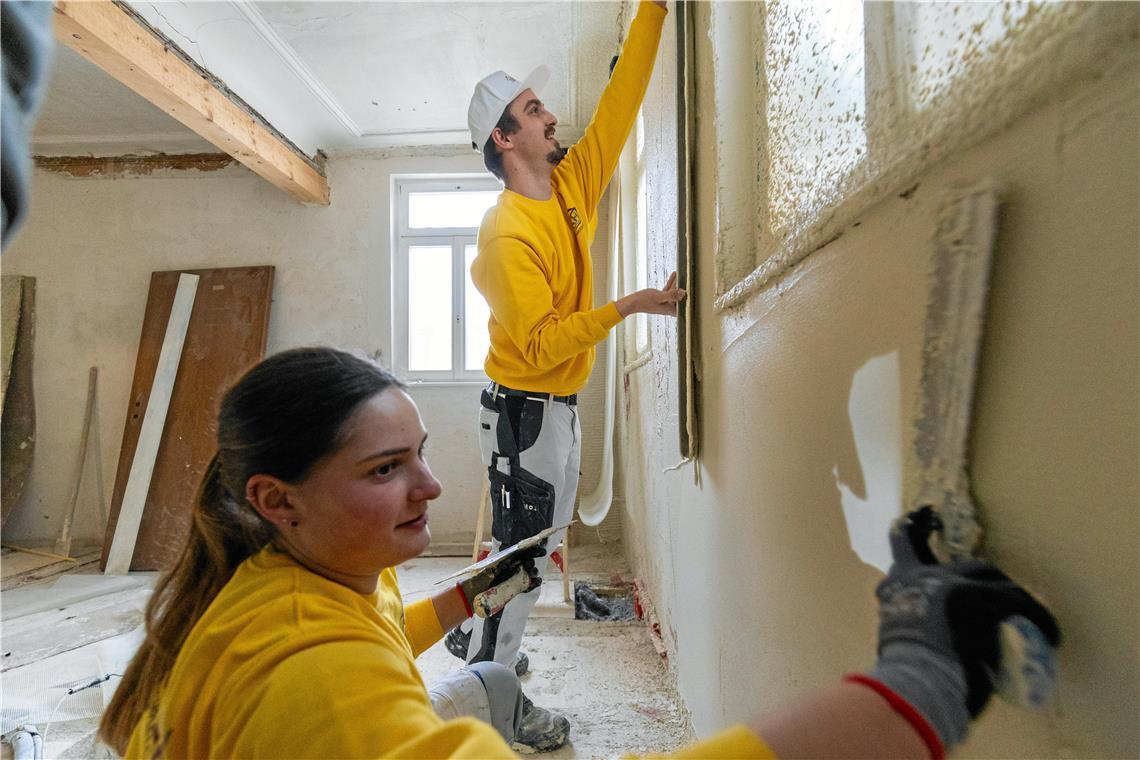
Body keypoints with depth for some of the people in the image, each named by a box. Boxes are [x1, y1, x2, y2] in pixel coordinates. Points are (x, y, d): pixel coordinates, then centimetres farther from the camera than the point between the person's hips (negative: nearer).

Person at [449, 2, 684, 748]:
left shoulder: (573, 184, 5)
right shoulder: (506, 231, -19)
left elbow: (622, 100, 9)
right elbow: (539, 344, -24)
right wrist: (628, 306, -26)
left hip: (560, 404, 9)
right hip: (524, 409, -8)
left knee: (531, 539, 21)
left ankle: (476, 635, 42)